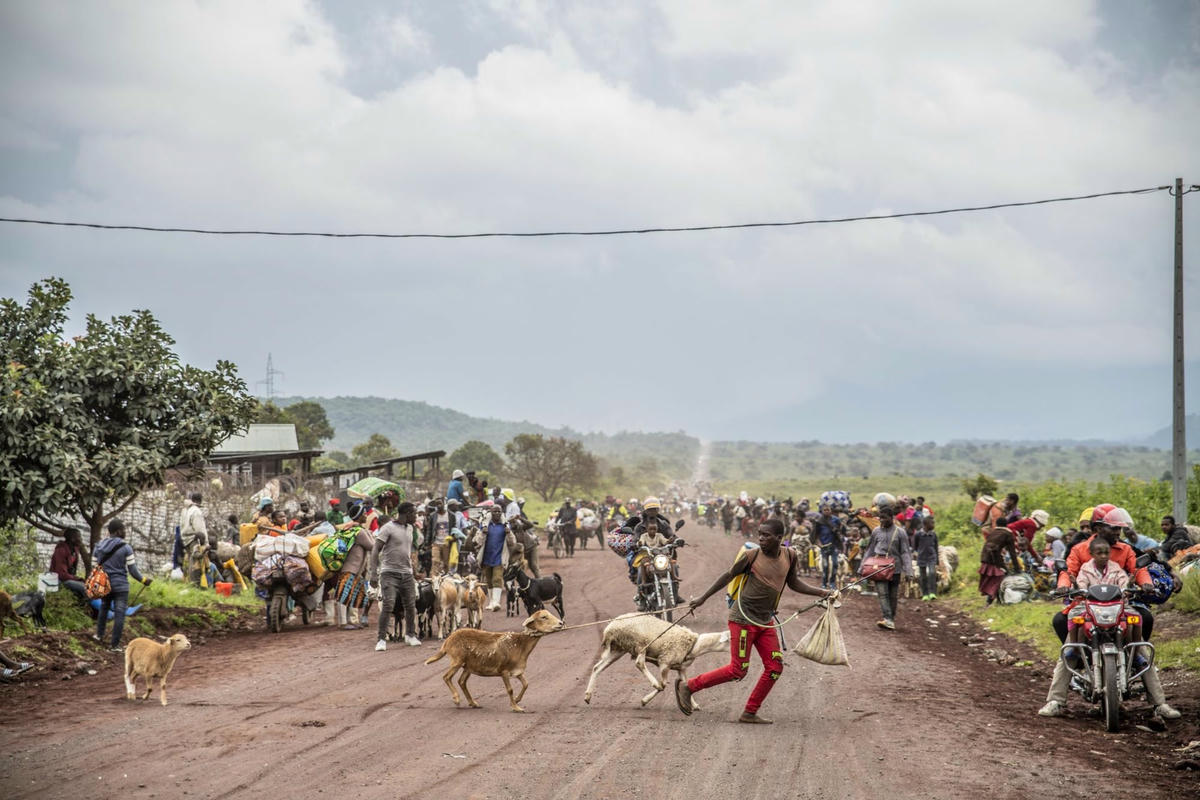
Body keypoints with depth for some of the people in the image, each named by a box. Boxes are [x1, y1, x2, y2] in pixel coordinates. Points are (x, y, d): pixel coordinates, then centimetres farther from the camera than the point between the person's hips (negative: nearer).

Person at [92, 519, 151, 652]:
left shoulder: (99, 546, 2)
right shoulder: (126, 548, -13)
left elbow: (95, 566, 8)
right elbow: (132, 569, -12)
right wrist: (143, 580, 4)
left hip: (104, 584, 5)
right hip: (121, 586, -5)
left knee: (104, 608, 26)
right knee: (119, 614, 1)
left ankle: (99, 635, 38)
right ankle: (115, 645, 2)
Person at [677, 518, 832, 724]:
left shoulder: (789, 556, 2)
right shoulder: (751, 555, -13)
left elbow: (793, 583, 18)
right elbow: (728, 576, -1)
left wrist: (822, 593, 10)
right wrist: (702, 598, 4)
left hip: (765, 621, 6)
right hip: (743, 619, -6)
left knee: (775, 667, 2)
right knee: (738, 670, -8)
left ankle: (750, 713, 12)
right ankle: (688, 687, 4)